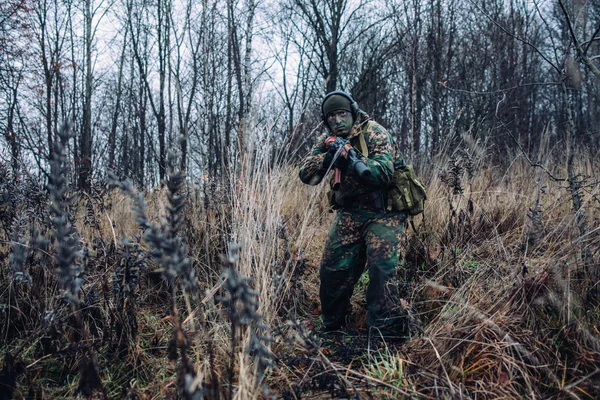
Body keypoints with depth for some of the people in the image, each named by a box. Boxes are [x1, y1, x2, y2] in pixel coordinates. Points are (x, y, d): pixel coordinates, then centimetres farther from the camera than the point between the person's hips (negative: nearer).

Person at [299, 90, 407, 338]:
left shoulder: (374, 132, -11)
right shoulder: (328, 140, 4)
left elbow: (385, 173, -21)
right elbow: (306, 175, -3)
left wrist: (350, 157, -30)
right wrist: (327, 157, -21)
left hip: (381, 212, -5)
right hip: (349, 213, 5)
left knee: (381, 269, -17)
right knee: (333, 269, 5)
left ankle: (387, 332, -5)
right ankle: (332, 327, 25)